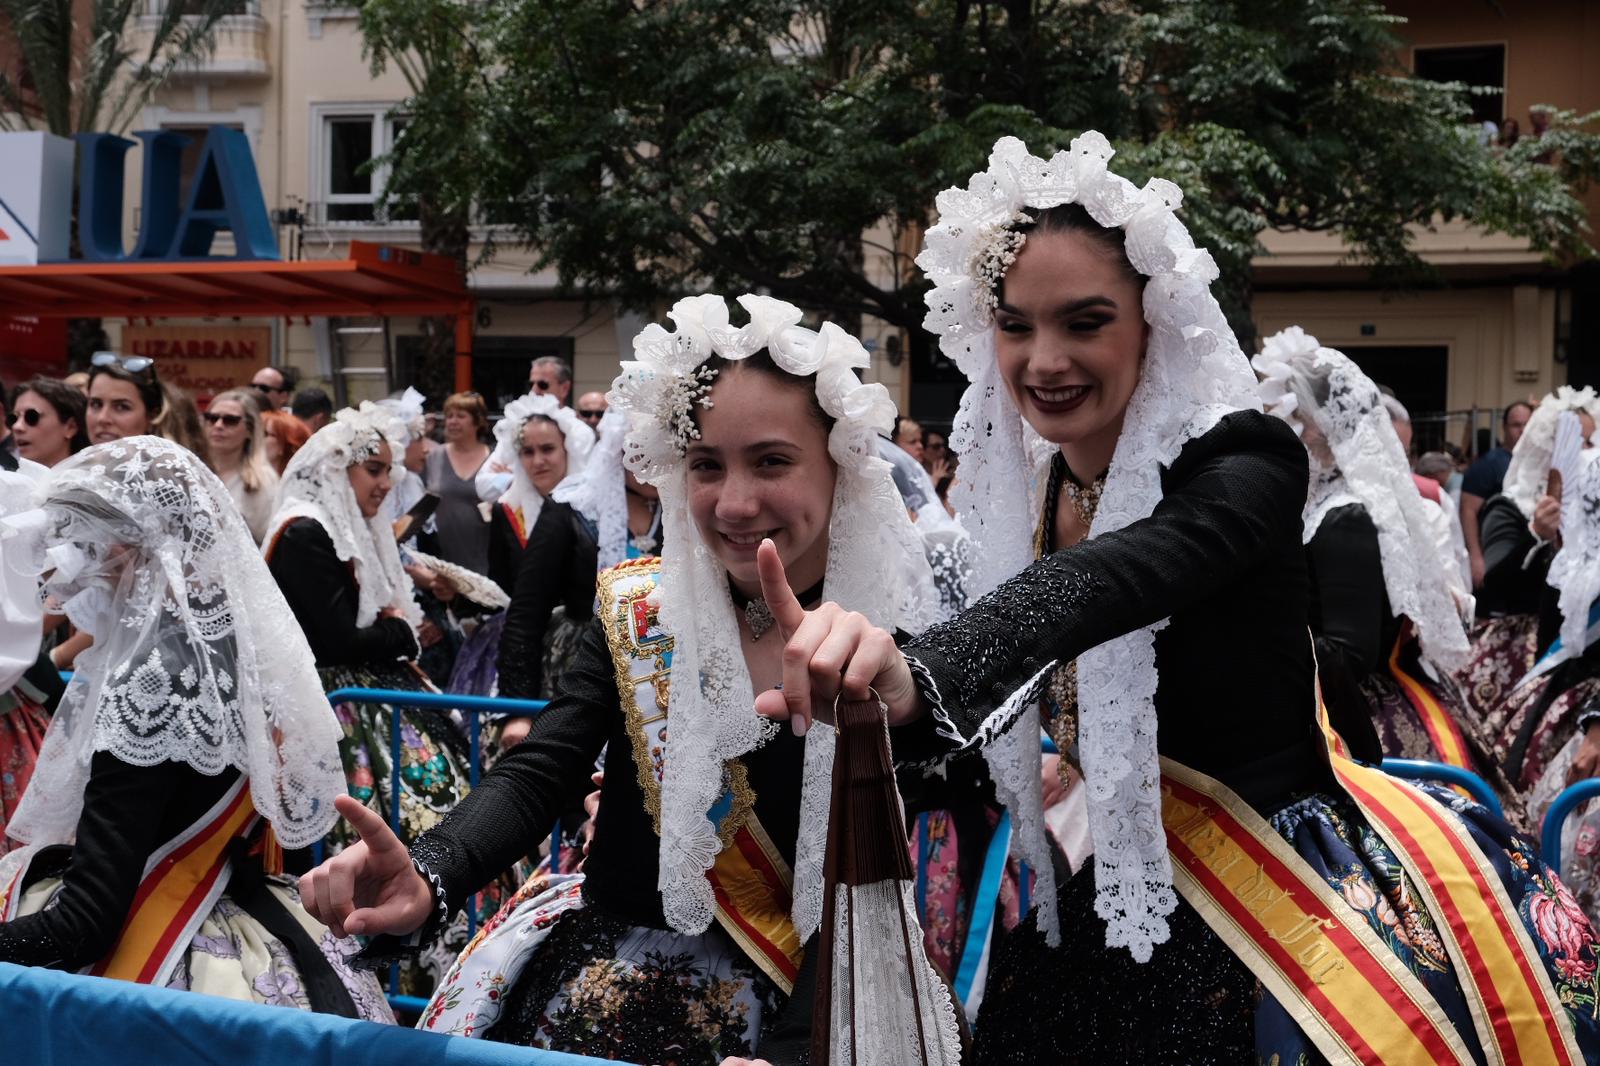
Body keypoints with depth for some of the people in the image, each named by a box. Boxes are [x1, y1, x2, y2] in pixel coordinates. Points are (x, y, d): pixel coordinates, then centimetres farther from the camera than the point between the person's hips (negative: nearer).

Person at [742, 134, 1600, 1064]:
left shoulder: (1244, 461, -20)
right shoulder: (1030, 482, 1)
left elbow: (1114, 577, -42)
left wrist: (915, 677, -60)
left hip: (1282, 883, -6)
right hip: (1132, 900, 6)